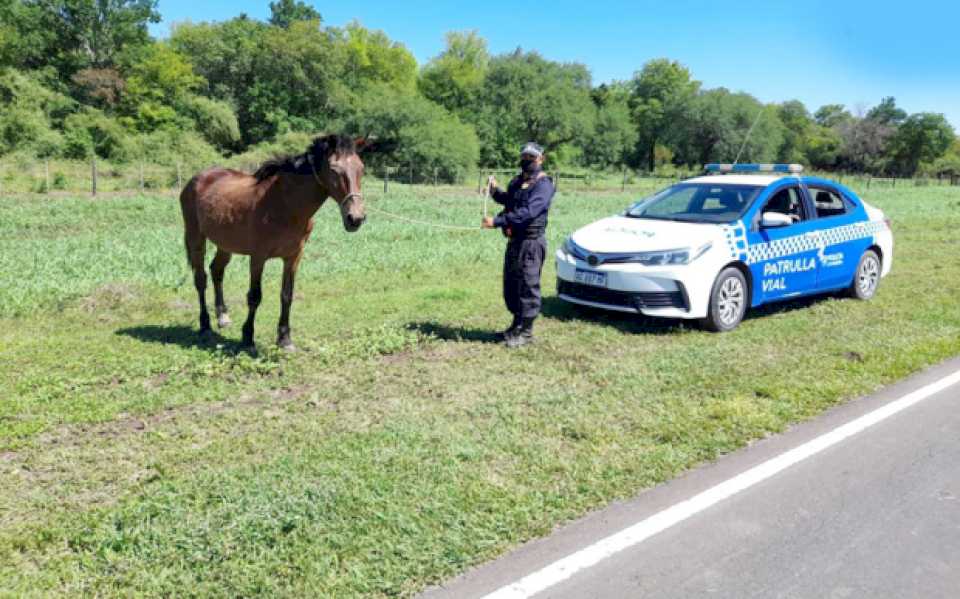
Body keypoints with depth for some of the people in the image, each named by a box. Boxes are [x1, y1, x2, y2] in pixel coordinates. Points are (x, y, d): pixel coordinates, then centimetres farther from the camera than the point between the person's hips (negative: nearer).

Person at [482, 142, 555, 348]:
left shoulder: (543, 184, -13)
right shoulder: (517, 181, 14)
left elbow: (527, 212, -26)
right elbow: (508, 201, 30)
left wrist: (497, 221, -29)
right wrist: (495, 191, 9)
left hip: (531, 242, -9)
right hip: (514, 240, 9)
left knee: (528, 287, -3)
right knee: (510, 286, 15)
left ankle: (525, 332, 5)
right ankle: (517, 325, 30)